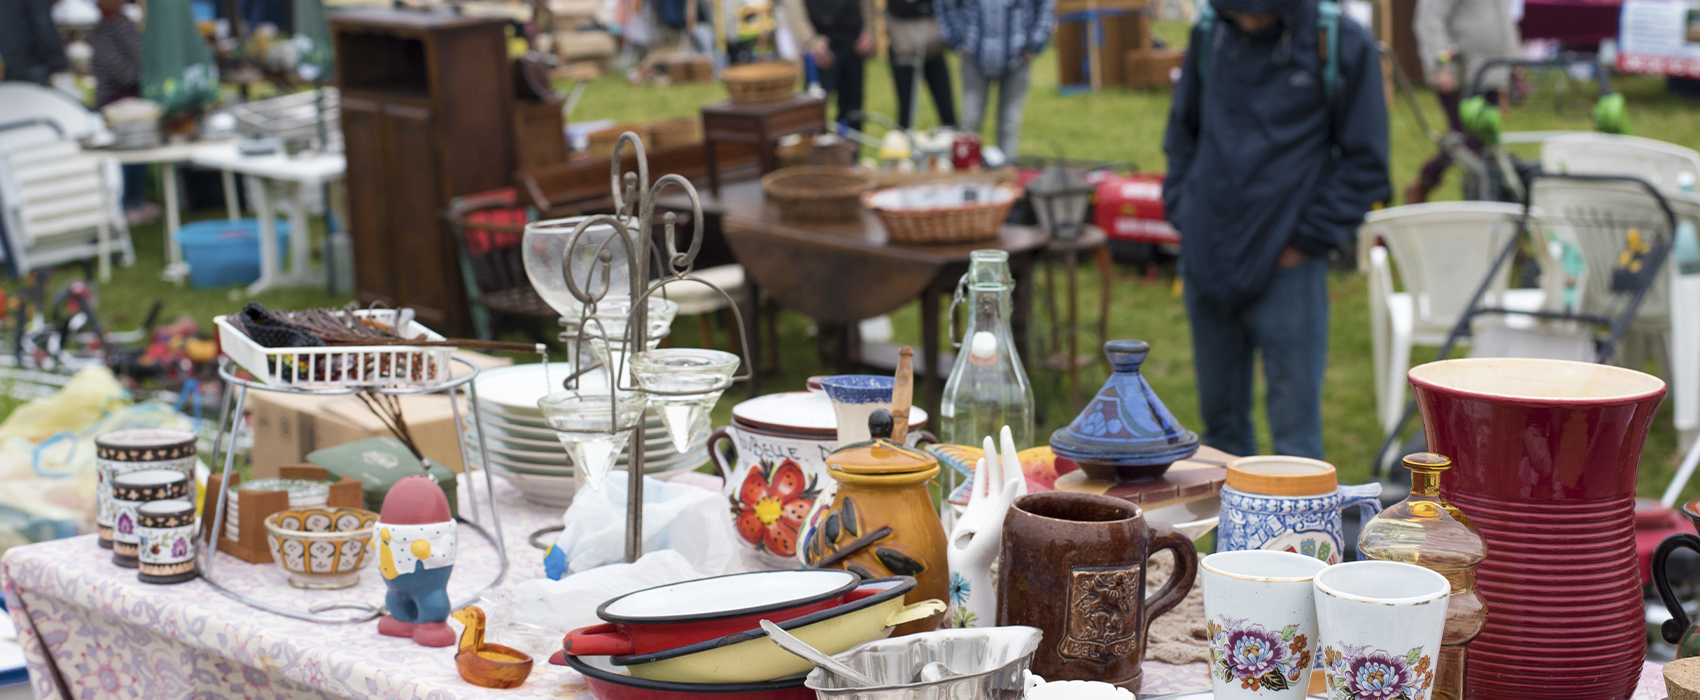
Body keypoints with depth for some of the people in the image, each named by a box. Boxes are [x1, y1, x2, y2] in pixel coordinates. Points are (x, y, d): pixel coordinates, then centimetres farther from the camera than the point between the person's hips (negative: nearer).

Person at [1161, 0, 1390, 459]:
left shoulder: (1344, 46, -8)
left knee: (1294, 430, -2)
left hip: (1286, 267, -4)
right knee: (1219, 418, 14)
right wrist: (1181, 211, 8)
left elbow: (1365, 162, -3)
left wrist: (1308, 240, -8)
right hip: (1206, 261, 4)